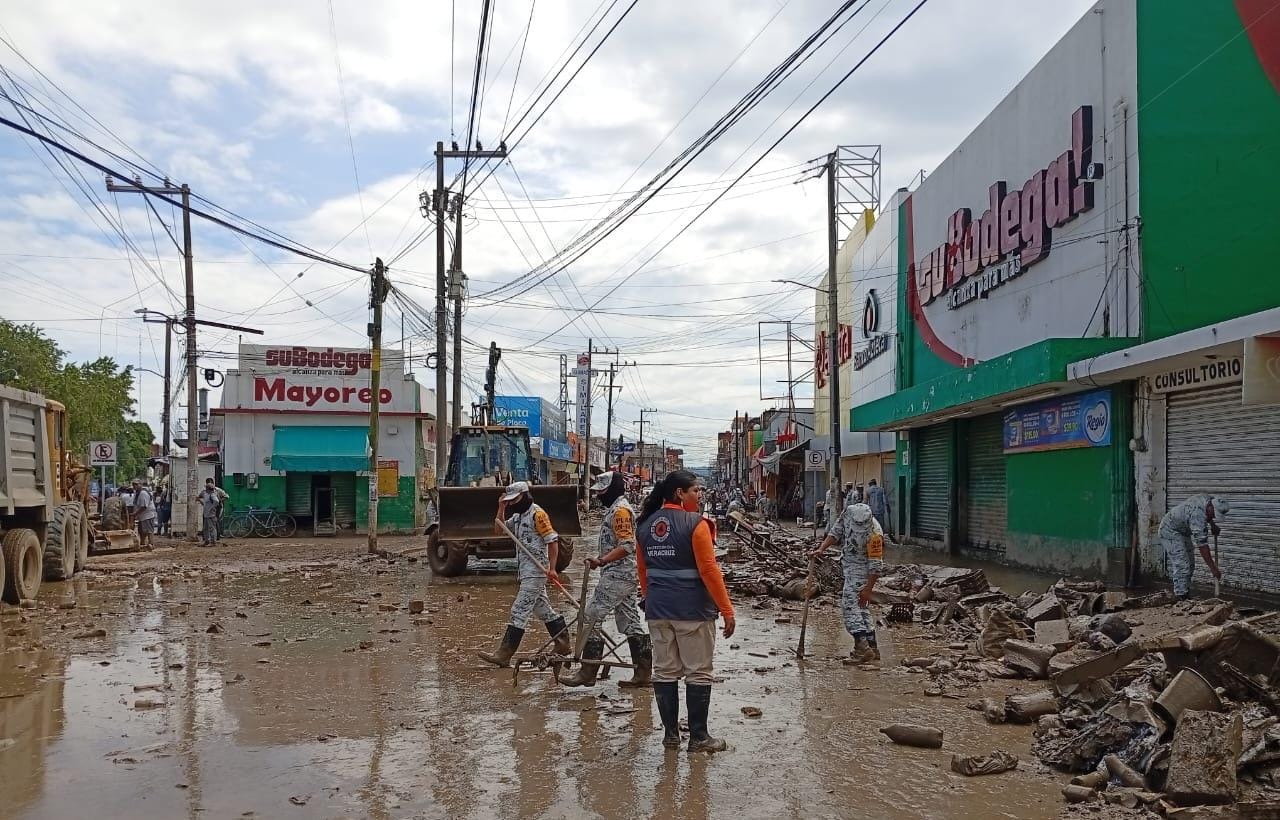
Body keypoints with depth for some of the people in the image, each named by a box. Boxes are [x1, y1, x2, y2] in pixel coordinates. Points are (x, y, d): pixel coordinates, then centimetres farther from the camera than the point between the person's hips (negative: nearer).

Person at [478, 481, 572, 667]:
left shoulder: (537, 514, -13)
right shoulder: (518, 516, 15)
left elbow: (553, 540, -16)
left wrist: (552, 568, -19)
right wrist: (501, 508, 5)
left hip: (535, 572, -10)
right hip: (526, 572, 10)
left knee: (519, 611, -11)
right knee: (543, 609, 16)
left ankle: (503, 655, -12)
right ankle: (563, 645, 25)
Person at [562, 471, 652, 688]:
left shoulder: (620, 510, -13)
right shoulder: (615, 509, 18)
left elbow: (627, 546, -21)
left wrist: (602, 560, -28)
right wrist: (602, 560, 25)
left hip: (616, 576, -11)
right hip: (624, 576, 11)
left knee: (590, 618, -8)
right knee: (630, 623, 10)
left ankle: (588, 672, -5)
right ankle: (644, 672, 11)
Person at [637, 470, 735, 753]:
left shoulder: (646, 525, 7)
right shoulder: (695, 524, -13)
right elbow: (709, 570, -16)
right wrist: (727, 610, -11)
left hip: (657, 609, 6)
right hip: (692, 609, -6)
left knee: (664, 672, 11)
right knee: (698, 674, 3)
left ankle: (670, 733, 18)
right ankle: (699, 737, 8)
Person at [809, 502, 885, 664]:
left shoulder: (874, 534, -29)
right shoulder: (847, 513, -11)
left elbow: (875, 565, -22)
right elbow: (835, 533, 4)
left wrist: (868, 589, -20)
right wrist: (821, 549, -8)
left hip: (861, 570, -8)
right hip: (849, 565, 8)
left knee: (850, 603, -16)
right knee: (860, 607, 12)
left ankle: (862, 646, -23)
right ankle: (872, 648, 18)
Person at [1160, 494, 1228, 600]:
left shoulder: (1208, 498, -9)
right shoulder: (1198, 515, -35)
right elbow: (1202, 545, -34)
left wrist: (1212, 524, 6)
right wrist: (1212, 568, -31)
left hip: (1183, 531, 10)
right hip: (1170, 531, -10)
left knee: (1190, 564, 9)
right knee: (1182, 565, -17)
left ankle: (1186, 594, 14)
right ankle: (1181, 597, -16)